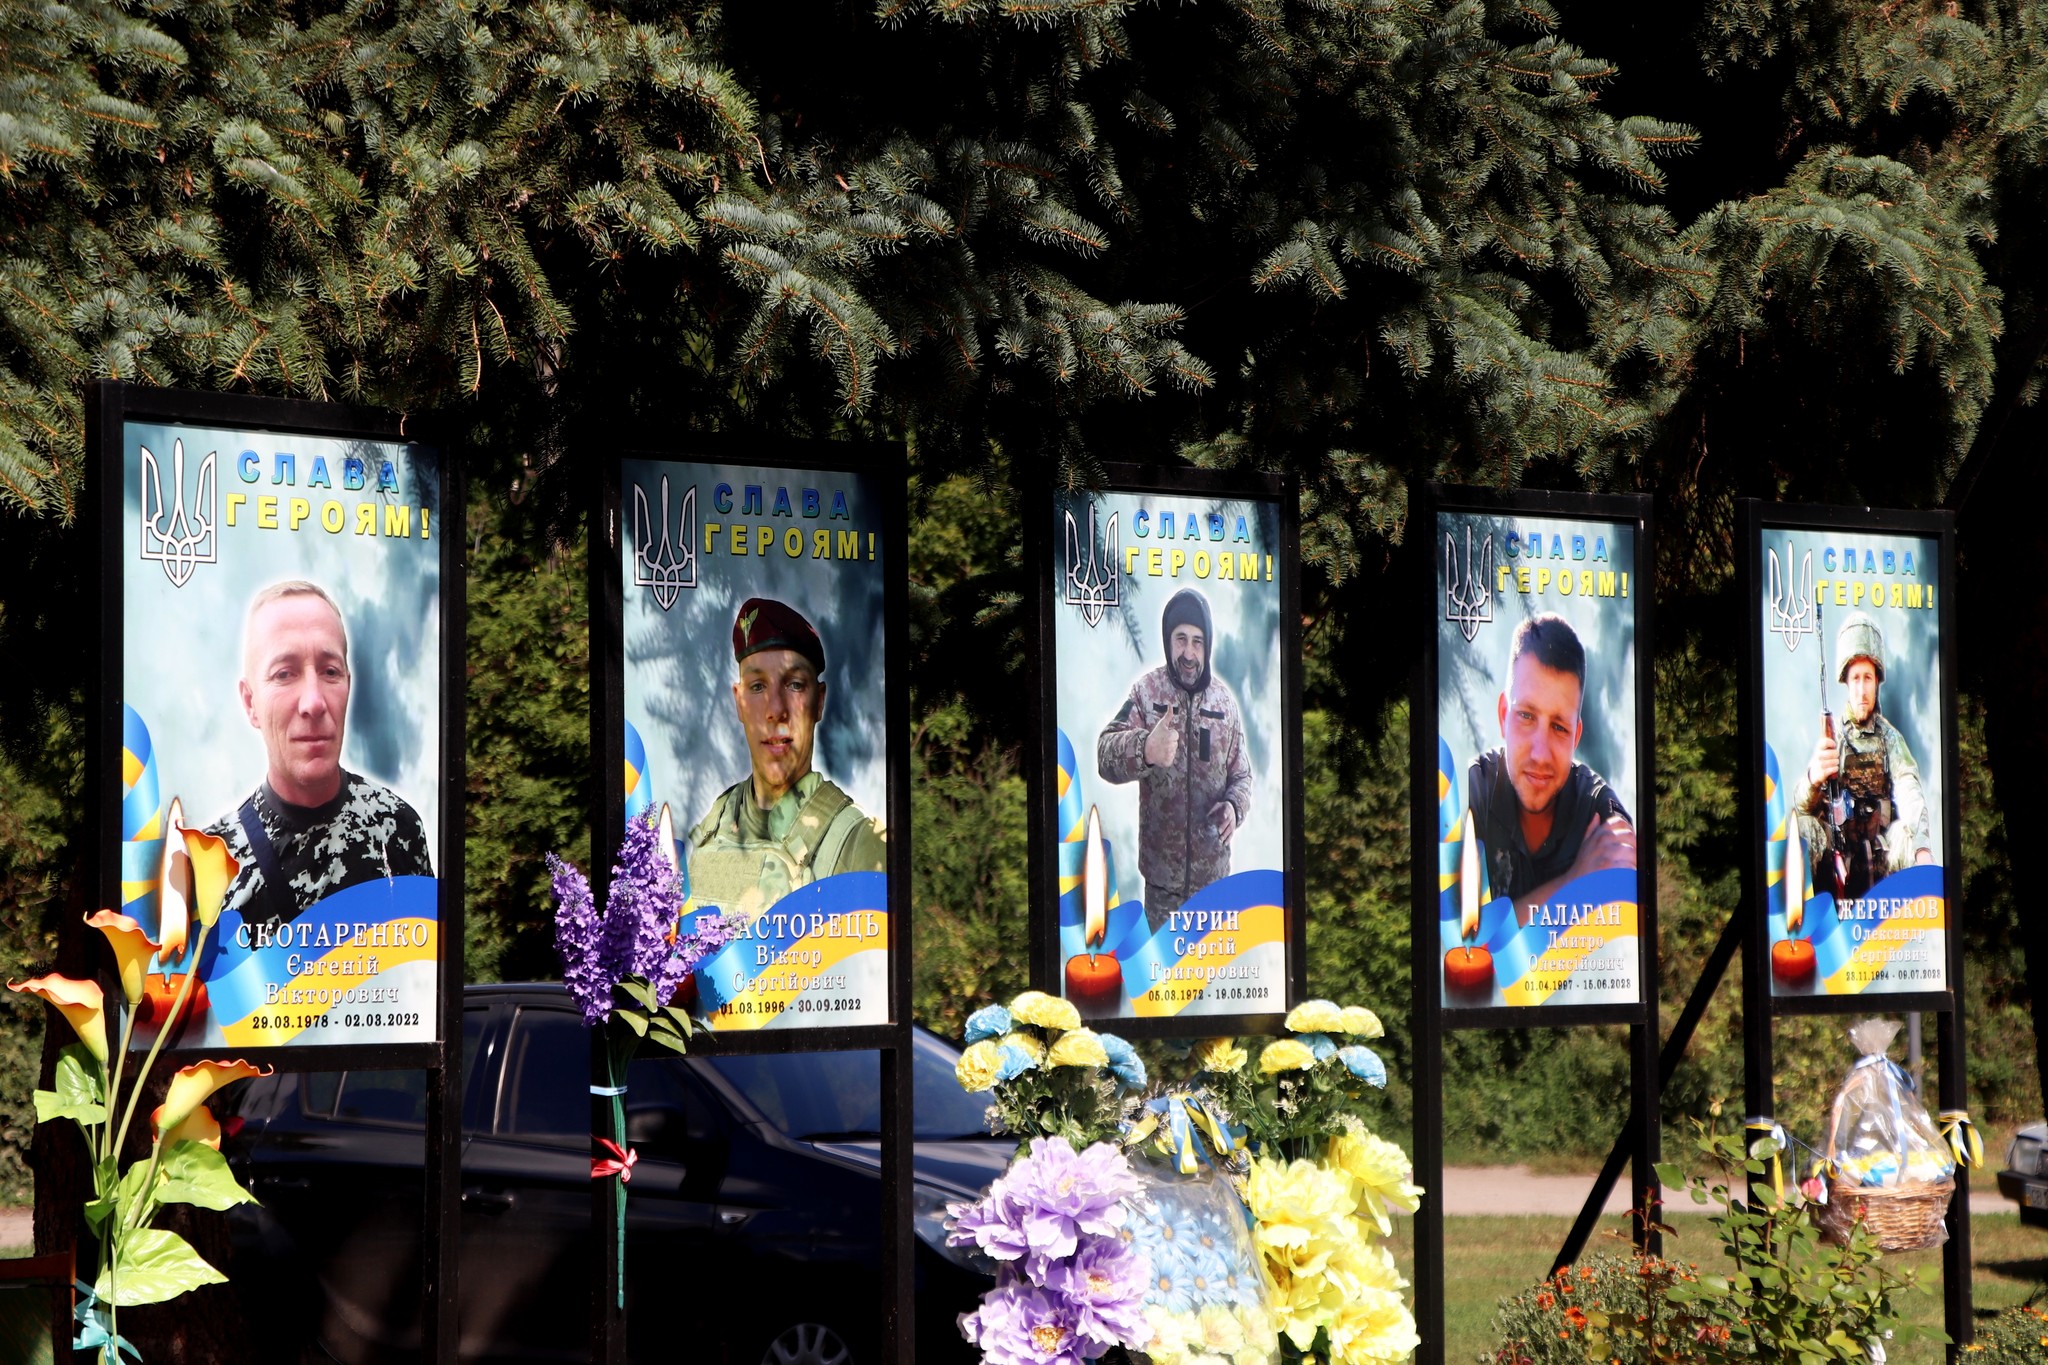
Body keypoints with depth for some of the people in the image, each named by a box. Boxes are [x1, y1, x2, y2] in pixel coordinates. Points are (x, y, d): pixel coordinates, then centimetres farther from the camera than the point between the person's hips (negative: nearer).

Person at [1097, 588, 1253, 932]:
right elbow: (1106, 754, -19)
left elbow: (1242, 774, 8)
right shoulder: (1146, 691, -8)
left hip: (1213, 870, 2)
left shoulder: (1225, 699, 1)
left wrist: (1235, 807, -15)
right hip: (1161, 869, -2)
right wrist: (1145, 749, -41)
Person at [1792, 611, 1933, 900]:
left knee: (1907, 832, -30)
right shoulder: (1831, 736, 9)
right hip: (1837, 861, 0)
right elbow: (1800, 803, -5)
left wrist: (1922, 847, -32)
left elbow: (1910, 795, -10)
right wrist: (1812, 778, -32)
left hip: (1882, 862, 0)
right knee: (1802, 826, -29)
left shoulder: (1890, 738, 9)